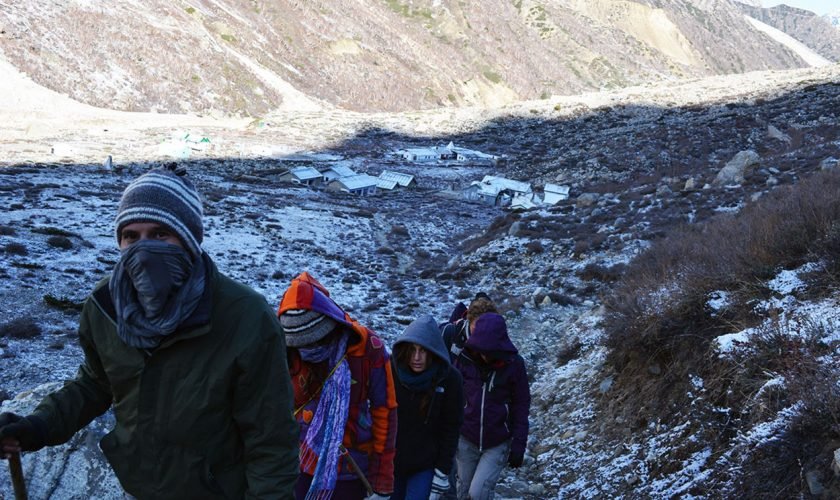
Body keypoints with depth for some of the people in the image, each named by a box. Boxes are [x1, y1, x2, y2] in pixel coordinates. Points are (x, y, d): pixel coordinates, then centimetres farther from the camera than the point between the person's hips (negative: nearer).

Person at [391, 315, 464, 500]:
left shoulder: (449, 379, -14)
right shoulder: (392, 371, -11)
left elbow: (451, 429, -7)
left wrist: (442, 472, -8)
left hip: (425, 466, -2)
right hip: (390, 462, 2)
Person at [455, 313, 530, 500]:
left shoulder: (513, 364, -12)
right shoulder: (465, 359, -10)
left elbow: (521, 406, -6)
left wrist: (519, 444, -7)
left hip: (498, 444, -2)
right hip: (466, 440, 2)